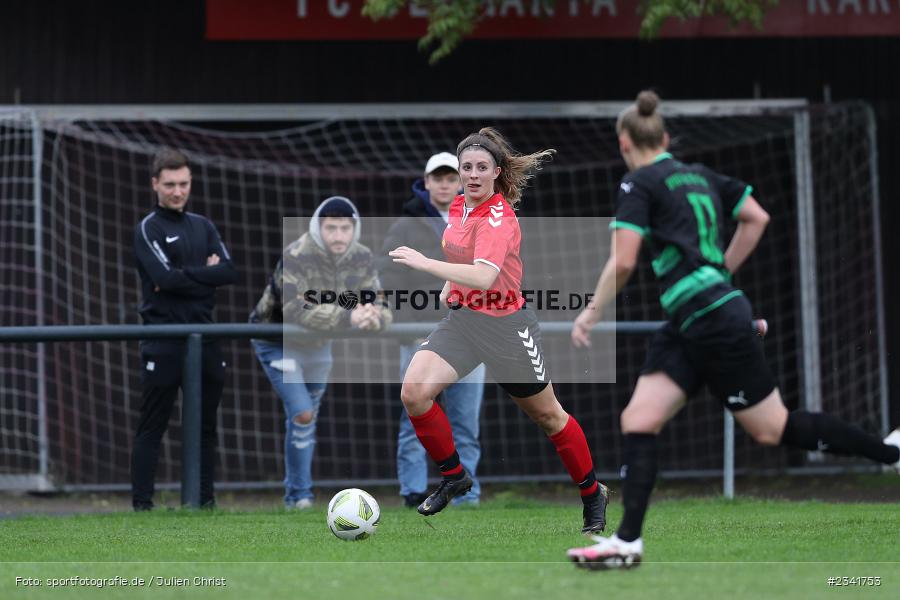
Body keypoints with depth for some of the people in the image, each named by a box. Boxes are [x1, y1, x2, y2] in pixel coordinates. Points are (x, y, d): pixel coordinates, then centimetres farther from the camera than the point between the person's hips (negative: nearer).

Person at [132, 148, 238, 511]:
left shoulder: (203, 227, 15)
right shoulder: (148, 229, -2)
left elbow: (230, 272, 0)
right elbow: (166, 278, -18)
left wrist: (184, 277, -10)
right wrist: (206, 273, -9)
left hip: (204, 338, 6)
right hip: (163, 342, -6)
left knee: (205, 424, 9)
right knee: (152, 426, -5)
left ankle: (205, 501, 15)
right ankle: (142, 504, -4)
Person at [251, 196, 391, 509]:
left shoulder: (362, 258, -12)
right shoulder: (296, 257, -31)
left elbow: (378, 307, -14)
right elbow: (296, 312, -41)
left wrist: (374, 317, -40)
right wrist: (348, 317, -49)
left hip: (318, 344, 6)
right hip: (278, 340, -6)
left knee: (306, 419, 16)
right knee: (302, 414, -18)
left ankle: (296, 492, 31)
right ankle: (299, 495, -7)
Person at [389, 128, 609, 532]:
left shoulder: (498, 219, -24)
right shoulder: (459, 206, 2)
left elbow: (483, 277, -40)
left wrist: (424, 263, -44)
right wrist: (449, 286, 12)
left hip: (505, 325, -7)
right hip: (462, 317, 7)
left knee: (546, 415, 9)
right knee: (413, 394, -15)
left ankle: (592, 494, 29)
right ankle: (453, 476, 5)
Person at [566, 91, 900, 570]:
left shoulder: (639, 185, -10)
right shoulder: (700, 176, 14)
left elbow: (623, 262, -18)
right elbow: (757, 218, 21)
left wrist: (592, 313, -4)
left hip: (714, 321, -9)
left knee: (772, 430, 2)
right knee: (638, 420, 0)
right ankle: (628, 540, -7)